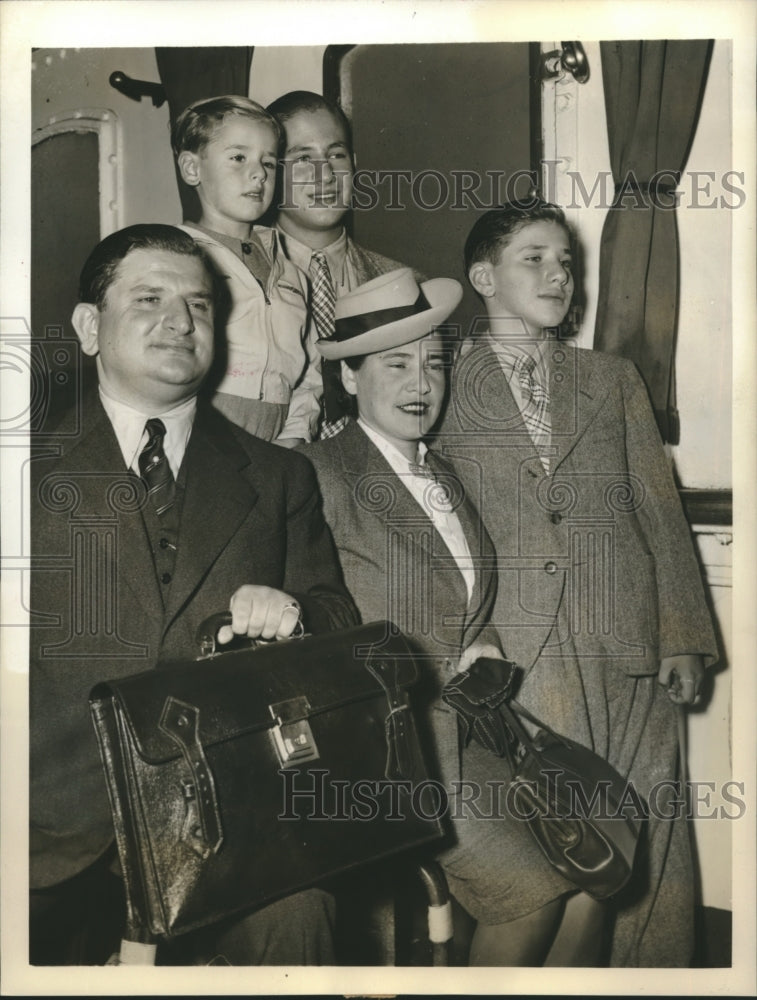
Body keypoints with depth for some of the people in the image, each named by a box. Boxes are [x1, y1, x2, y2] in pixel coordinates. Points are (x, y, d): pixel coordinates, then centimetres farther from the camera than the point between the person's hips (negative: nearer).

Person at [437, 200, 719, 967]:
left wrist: (682, 636, 4)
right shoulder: (445, 390, 7)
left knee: (642, 845, 3)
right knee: (536, 851, -4)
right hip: (516, 654, -2)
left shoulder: (614, 380, 16)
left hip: (627, 647, 3)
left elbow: (660, 510, 12)